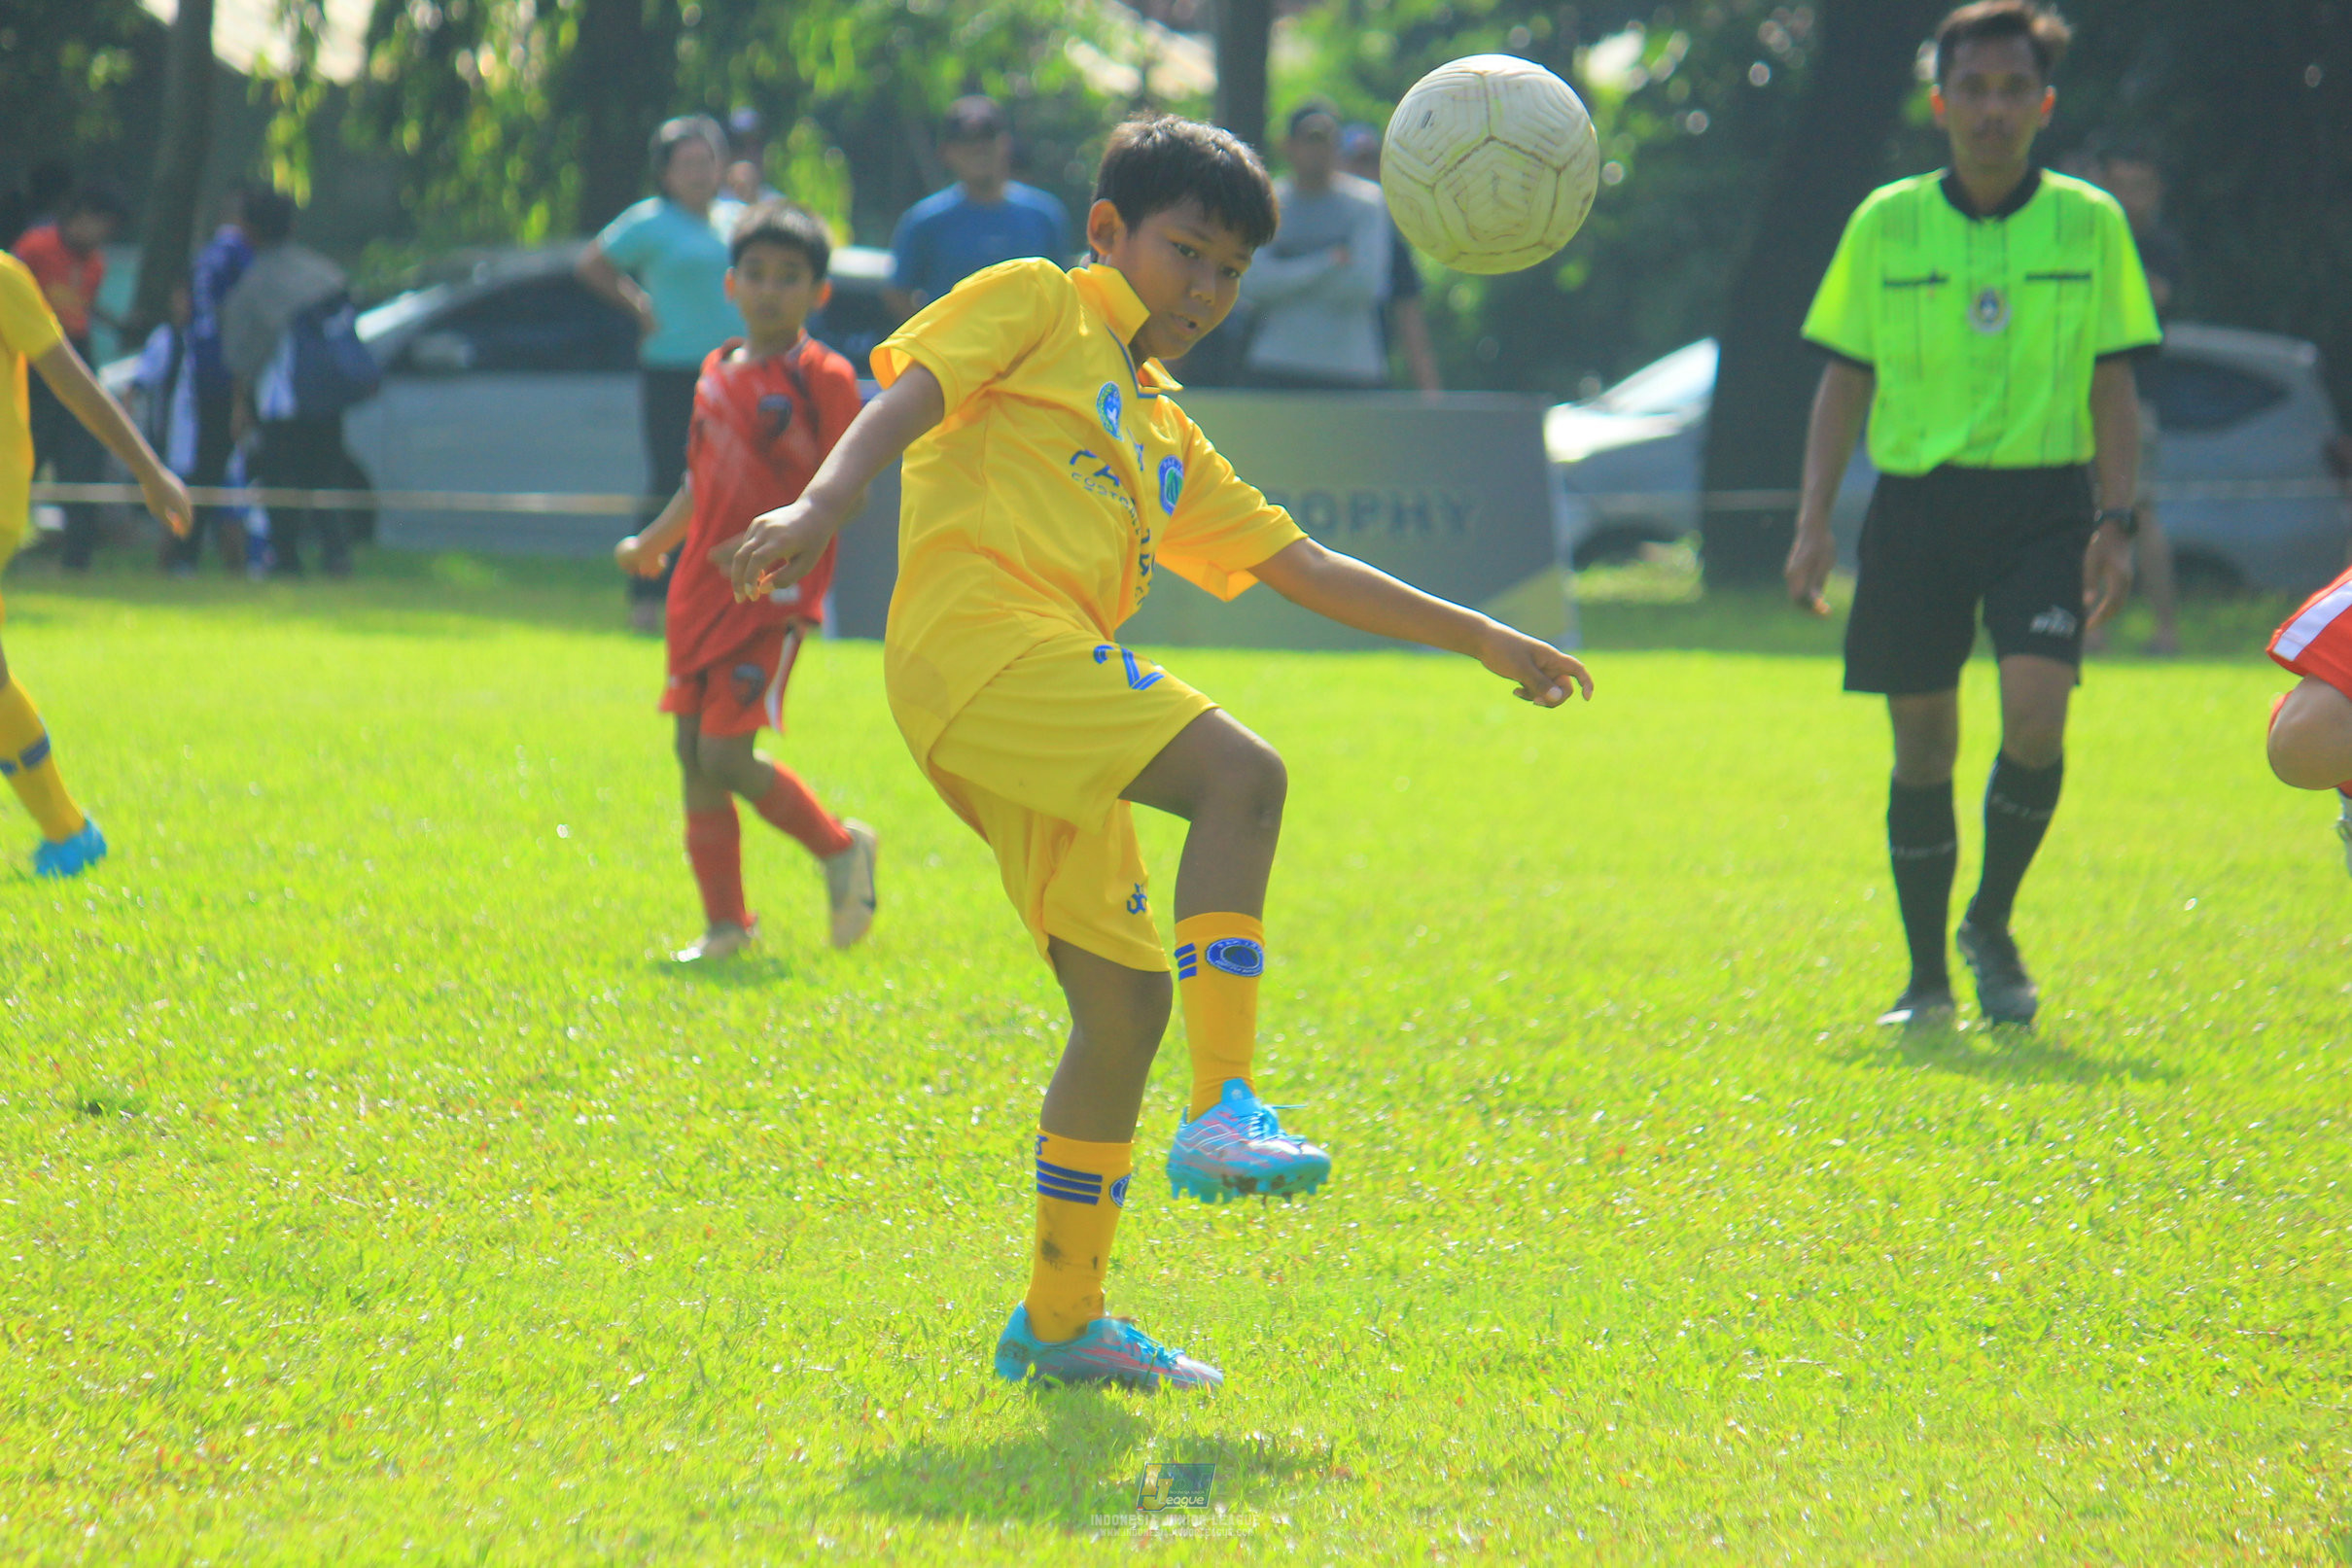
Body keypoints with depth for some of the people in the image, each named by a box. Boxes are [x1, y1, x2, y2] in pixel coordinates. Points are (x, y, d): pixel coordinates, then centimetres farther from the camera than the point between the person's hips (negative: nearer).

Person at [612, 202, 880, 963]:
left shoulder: (823, 379, -6)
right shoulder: (717, 372, 13)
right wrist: (651, 544, 16)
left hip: (776, 594, -7)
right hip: (705, 588, 7)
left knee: (725, 756, -14)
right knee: (693, 755, 6)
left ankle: (841, 849, 9)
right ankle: (724, 923, 16)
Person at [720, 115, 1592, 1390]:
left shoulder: (1166, 439, 32)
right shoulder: (1039, 304, 12)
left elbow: (1307, 570, 34)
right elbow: (911, 390, -4)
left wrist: (1479, 637, 31)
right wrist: (822, 504, -23)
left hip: (1044, 689, 9)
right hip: (980, 631, -9)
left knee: (1126, 999, 5)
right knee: (1240, 776, -25)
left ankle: (1060, 1321, 12)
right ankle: (1223, 1113, -31)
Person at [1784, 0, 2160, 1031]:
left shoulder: (2090, 223, 3)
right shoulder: (1886, 223, 4)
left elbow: (2113, 385, 7)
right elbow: (1844, 378, 9)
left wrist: (2116, 523, -2)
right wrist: (1814, 521, 1)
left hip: (2044, 501, -1)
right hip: (1916, 499, 1)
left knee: (2036, 716, -18)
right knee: (1922, 746, 3)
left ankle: (1992, 925, 6)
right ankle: (1927, 976, 16)